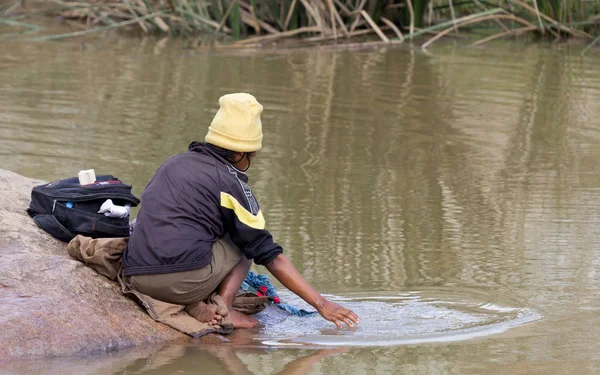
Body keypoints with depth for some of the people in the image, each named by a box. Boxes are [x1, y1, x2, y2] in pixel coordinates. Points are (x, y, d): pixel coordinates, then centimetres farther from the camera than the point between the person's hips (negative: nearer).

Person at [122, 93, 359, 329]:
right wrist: (321, 304, 2)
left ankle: (200, 305, 8)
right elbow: (270, 256, -1)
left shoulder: (174, 163, 20)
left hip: (137, 278, 7)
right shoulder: (230, 182, 0)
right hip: (184, 281, -7)